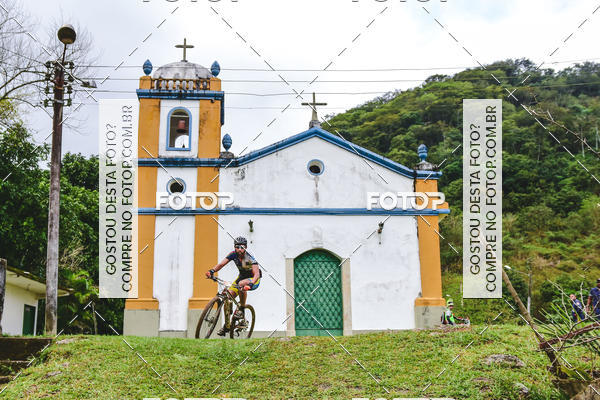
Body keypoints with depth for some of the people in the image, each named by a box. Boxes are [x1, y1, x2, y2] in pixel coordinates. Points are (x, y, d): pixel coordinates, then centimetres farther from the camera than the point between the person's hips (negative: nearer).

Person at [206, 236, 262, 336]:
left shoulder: (250, 259, -28)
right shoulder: (233, 254, -14)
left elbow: (257, 274, -39)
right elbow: (221, 264, -19)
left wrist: (250, 283, -58)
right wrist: (212, 270, -39)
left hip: (254, 279, -6)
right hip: (242, 276, 6)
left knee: (241, 284, -39)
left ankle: (241, 309, -20)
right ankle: (226, 326, 3)